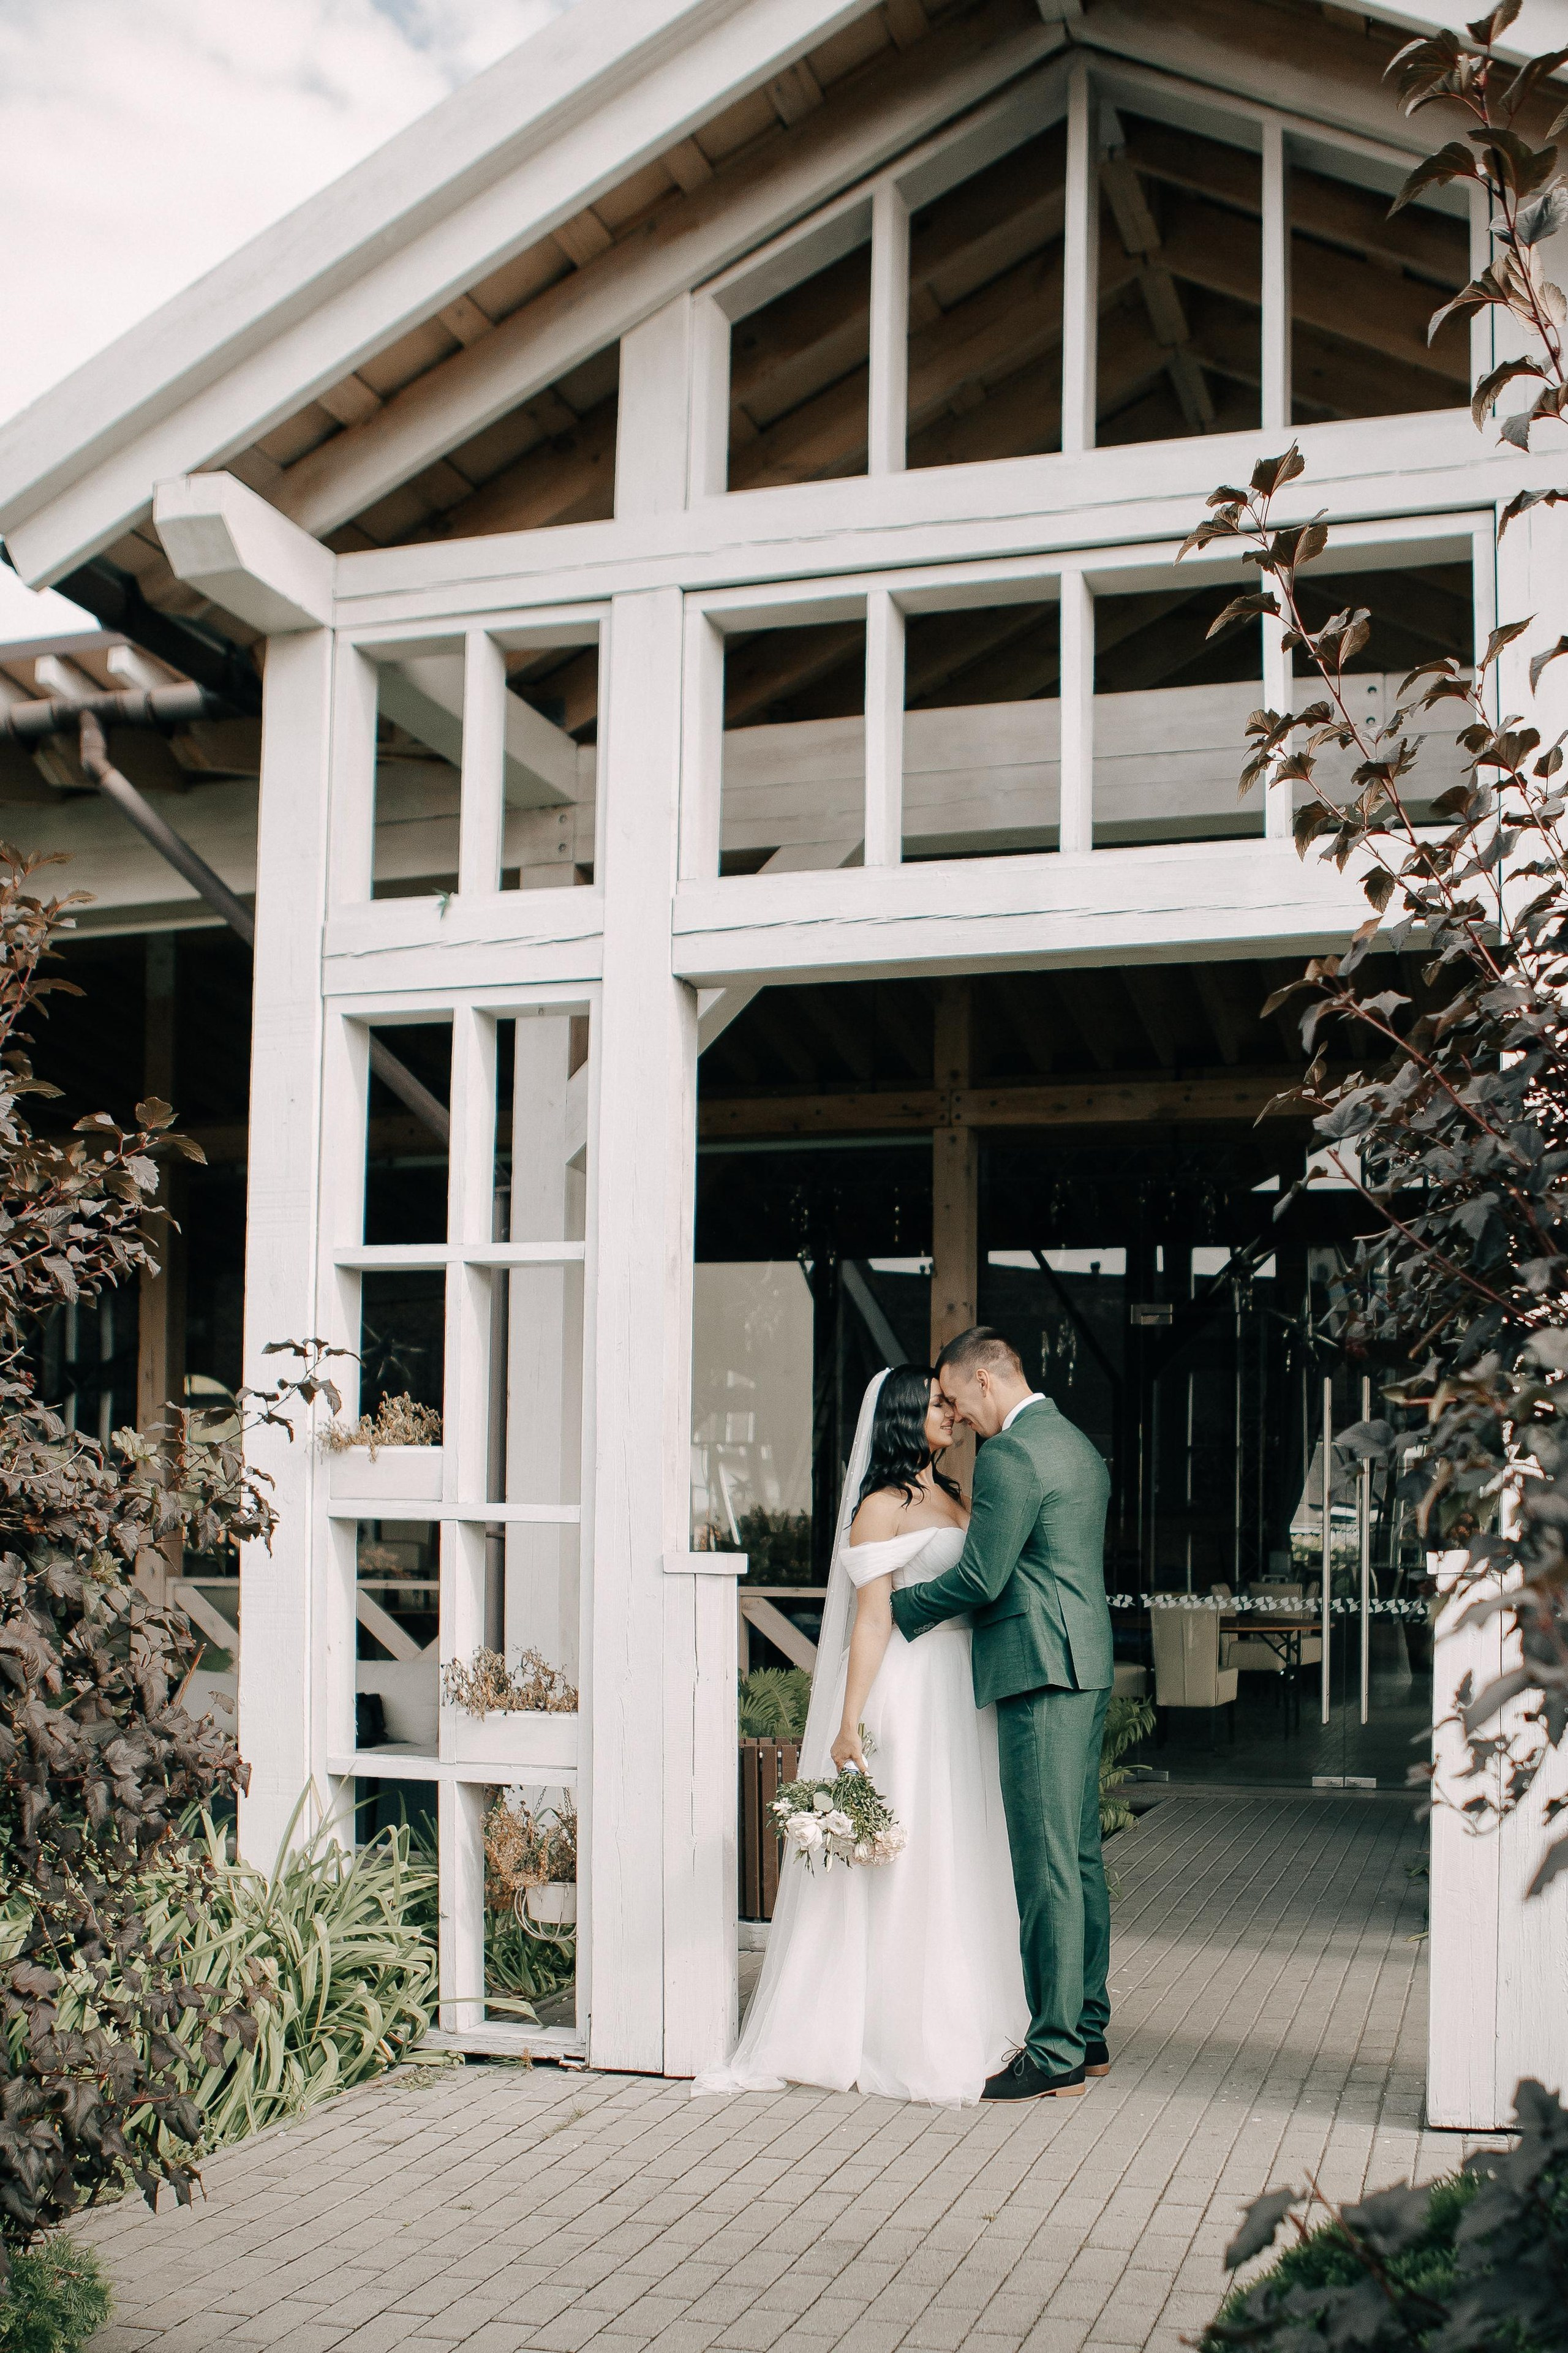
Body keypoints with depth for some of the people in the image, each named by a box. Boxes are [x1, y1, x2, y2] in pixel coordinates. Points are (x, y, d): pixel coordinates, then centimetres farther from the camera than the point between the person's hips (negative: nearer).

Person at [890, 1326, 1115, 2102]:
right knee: (1079, 1853, 14)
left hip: (1040, 1670, -10)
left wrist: (898, 1608, -1)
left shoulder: (1009, 1456, -14)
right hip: (1086, 1666, 10)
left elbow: (979, 1579, -16)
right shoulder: (1077, 1444, 17)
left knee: (1047, 1861, -6)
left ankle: (1056, 2053, -2)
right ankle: (1087, 2030, 21)